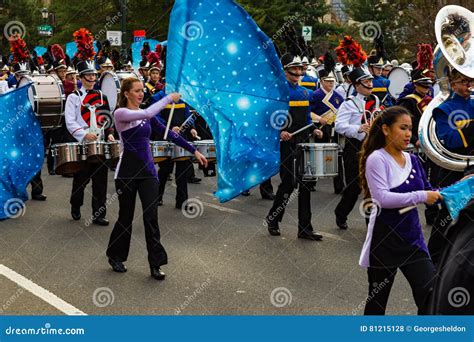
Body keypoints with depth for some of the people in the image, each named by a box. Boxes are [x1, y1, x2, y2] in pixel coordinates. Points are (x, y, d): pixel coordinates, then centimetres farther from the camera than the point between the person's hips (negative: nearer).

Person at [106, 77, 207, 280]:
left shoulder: (146, 115, 10)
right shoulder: (120, 113, -9)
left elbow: (167, 132, 7)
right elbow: (147, 114, -27)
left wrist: (194, 151, 3)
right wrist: (169, 98, -18)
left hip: (147, 171, 4)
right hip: (127, 173, -4)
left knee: (151, 217, -4)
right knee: (126, 217, 7)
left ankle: (155, 263, 1)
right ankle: (115, 257, 29)